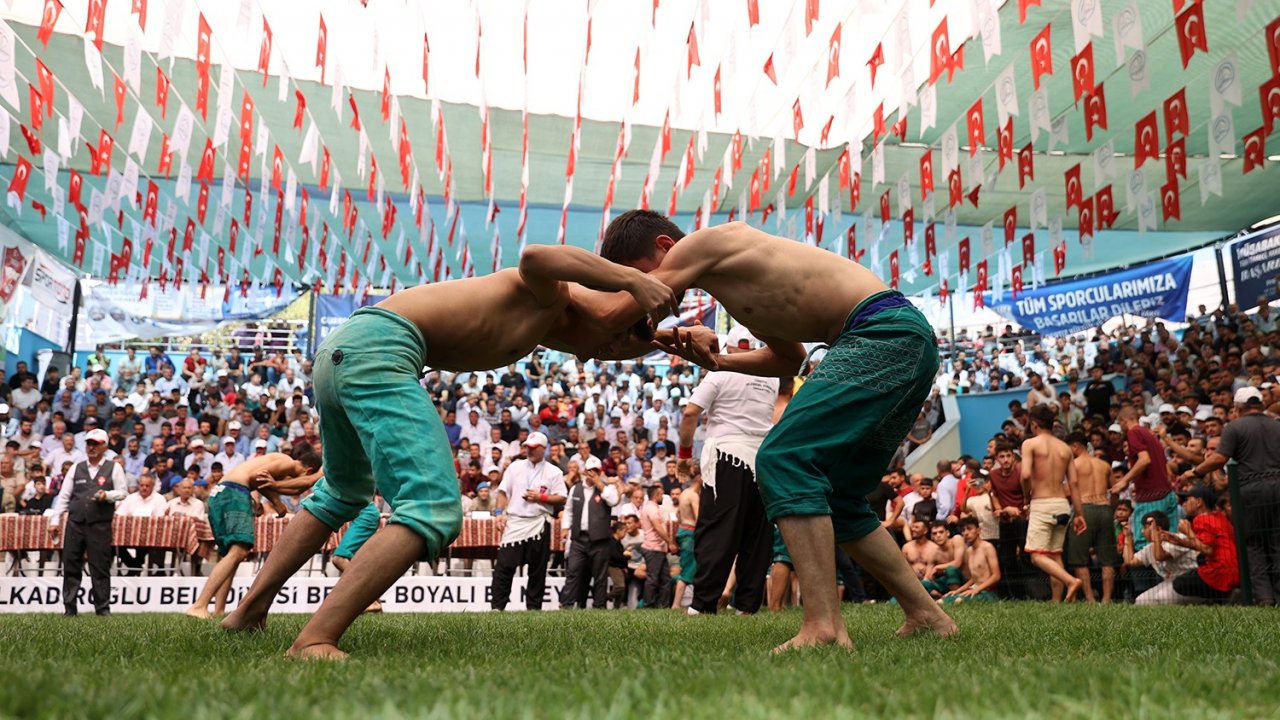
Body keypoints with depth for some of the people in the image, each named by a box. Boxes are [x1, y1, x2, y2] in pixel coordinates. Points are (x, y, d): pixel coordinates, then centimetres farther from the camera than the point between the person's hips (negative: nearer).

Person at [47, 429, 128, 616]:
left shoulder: (114, 468, 4)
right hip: (75, 522, 3)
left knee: (100, 567, 0)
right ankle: (69, 607, 12)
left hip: (100, 524, -3)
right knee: (70, 565, 4)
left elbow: (123, 492, 2)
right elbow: (63, 496, 9)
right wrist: (55, 520, 4)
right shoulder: (76, 468, 12)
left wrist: (107, 495, -17)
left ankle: (103, 607, 6)